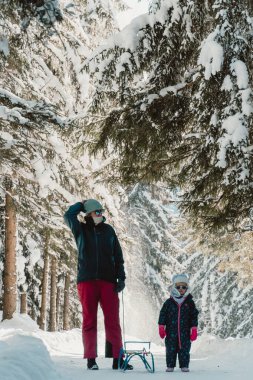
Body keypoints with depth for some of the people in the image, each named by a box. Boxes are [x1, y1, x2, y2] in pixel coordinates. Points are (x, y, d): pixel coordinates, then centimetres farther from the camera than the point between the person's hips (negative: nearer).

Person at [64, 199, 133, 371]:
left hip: (108, 280, 2)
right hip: (87, 280, -1)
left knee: (113, 320, -2)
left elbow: (118, 256, 11)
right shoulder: (81, 229, 5)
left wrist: (121, 278, 3)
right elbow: (69, 214, -15)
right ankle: (91, 359, 6)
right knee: (89, 320, 2)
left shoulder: (108, 230, 10)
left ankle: (117, 358, 1)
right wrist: (84, 204, 2)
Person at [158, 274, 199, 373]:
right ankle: (170, 365, 11)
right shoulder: (169, 302, 2)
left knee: (184, 349, 2)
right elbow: (163, 315, 4)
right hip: (171, 332, 0)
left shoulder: (189, 302, 4)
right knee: (170, 349, 3)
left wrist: (194, 330, 1)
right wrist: (161, 327, -1)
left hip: (184, 332, 0)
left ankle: (184, 365, 10)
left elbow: (194, 316, 5)